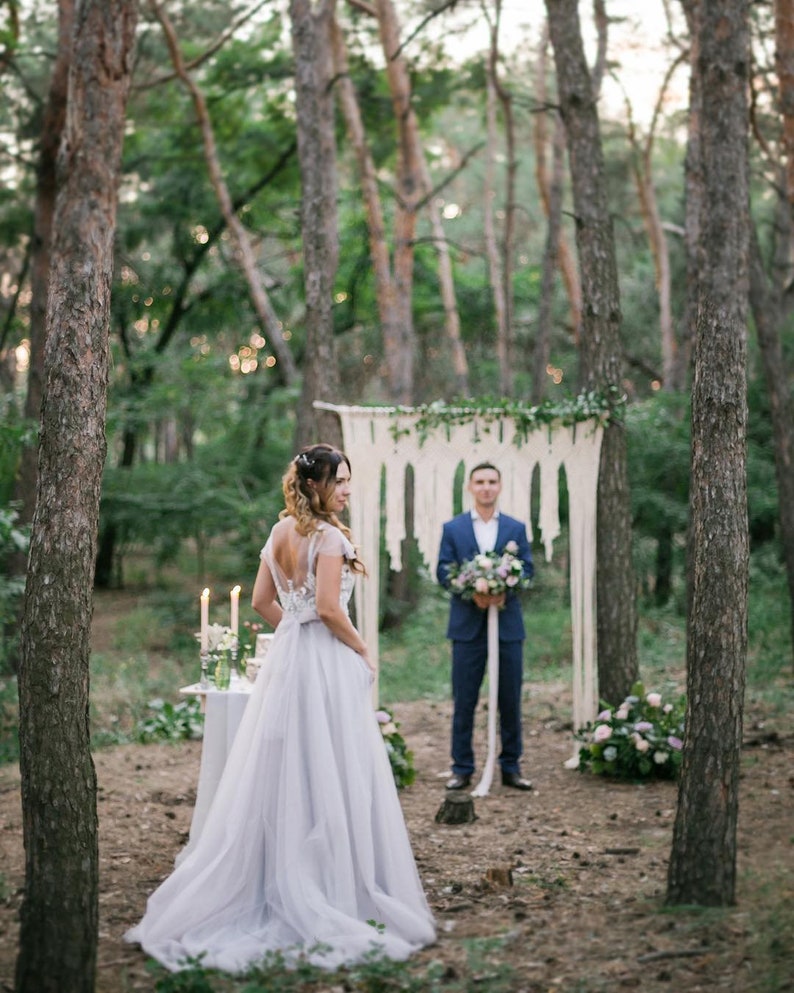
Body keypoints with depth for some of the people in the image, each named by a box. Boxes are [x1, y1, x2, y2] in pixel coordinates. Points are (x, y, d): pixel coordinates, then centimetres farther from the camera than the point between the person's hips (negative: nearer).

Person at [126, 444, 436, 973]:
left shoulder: (280, 532, 10)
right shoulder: (329, 536, -14)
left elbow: (262, 601, 14)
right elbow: (328, 608, -20)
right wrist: (362, 650, -7)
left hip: (286, 658, 8)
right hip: (328, 663, -8)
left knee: (282, 771, 12)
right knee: (330, 775, -2)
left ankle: (272, 887, 18)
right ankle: (338, 887, 3)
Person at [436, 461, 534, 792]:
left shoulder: (516, 528, 8)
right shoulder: (453, 528, 5)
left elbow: (528, 569, 2)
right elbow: (443, 571, -1)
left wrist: (505, 590, -18)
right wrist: (472, 591, -18)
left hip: (508, 624, 1)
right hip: (468, 624, -1)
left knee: (510, 699, 5)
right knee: (464, 700, 2)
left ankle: (511, 767, 15)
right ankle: (462, 768, 9)